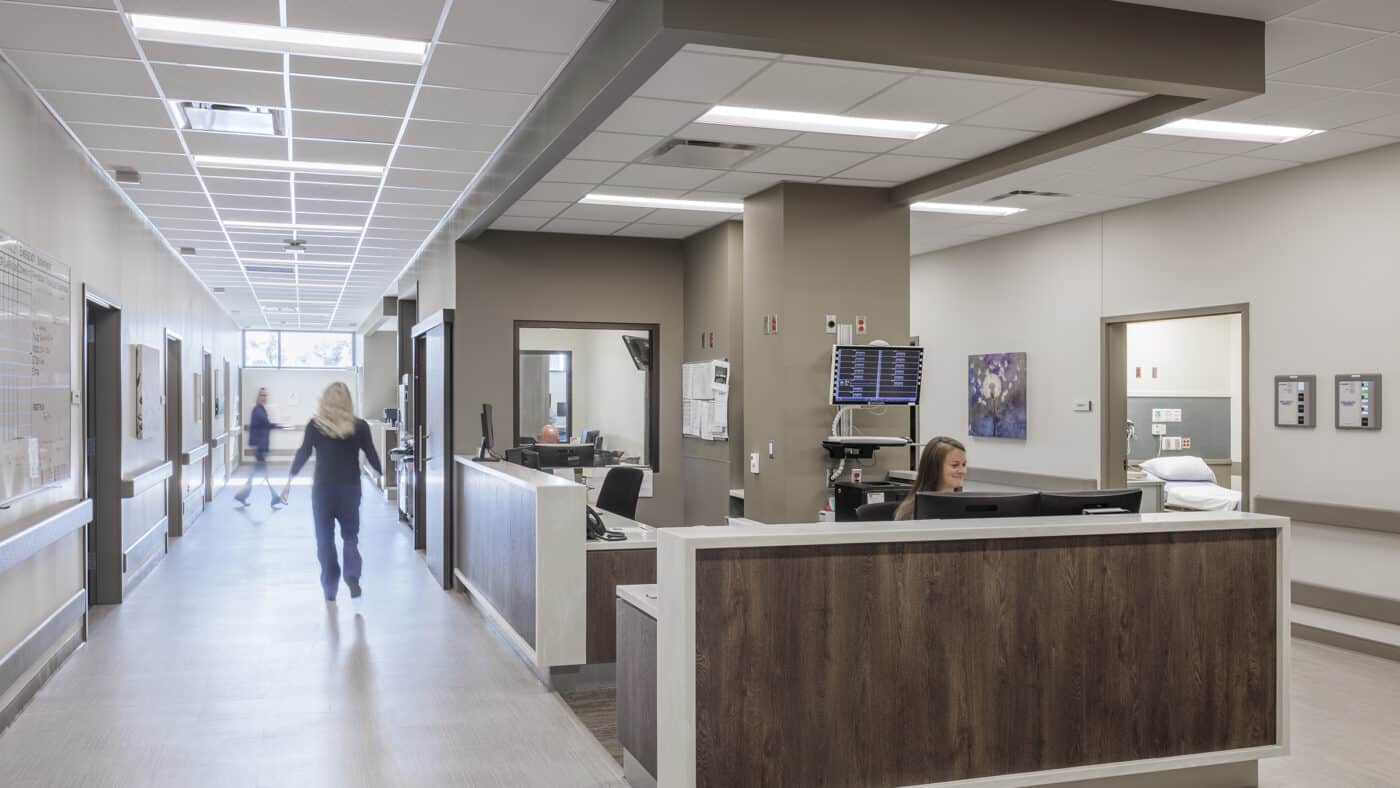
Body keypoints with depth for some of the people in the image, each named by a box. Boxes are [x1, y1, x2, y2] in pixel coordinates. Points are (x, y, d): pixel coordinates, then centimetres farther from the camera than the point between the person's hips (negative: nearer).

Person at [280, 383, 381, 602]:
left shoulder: (314, 426, -4)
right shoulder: (360, 427, -3)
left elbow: (302, 454, -3)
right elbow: (372, 457, 0)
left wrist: (289, 481, 5)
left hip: (323, 488, 0)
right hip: (350, 488, 0)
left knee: (325, 538, 11)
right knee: (350, 535, 14)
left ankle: (330, 589, 13)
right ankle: (352, 575, -8)